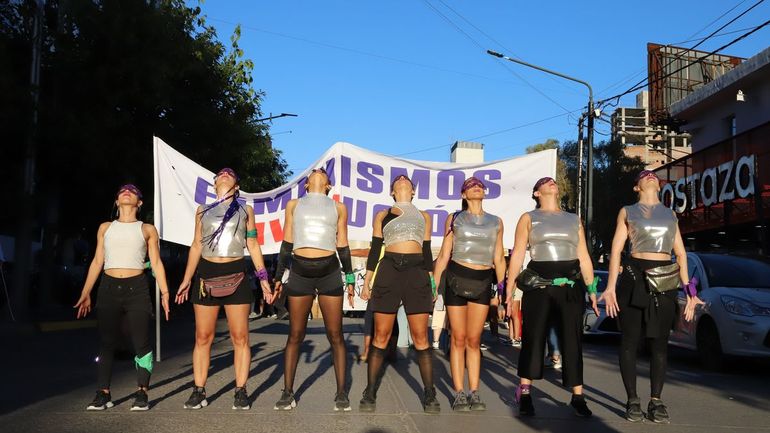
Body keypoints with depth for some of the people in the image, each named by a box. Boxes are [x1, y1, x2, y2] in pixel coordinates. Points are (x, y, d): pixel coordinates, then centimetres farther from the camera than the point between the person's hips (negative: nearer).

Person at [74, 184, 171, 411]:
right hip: (108, 288, 2)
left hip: (137, 288, -2)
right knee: (106, 342, 1)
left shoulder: (147, 229, 11)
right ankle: (103, 394, 8)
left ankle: (142, 394, 3)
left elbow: (156, 262, 7)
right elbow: (97, 261, 15)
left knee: (141, 342, -4)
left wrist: (164, 292, -2)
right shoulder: (105, 228, 17)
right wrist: (86, 293, 9)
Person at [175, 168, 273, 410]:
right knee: (203, 338, 2)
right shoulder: (203, 211, 14)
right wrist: (187, 279, 6)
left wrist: (263, 278, 2)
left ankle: (241, 392, 6)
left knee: (240, 337, -1)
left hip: (235, 275, -1)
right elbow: (196, 246, 13)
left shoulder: (245, 210, 12)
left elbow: (253, 246, 10)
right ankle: (198, 392, 10)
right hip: (206, 275, 1)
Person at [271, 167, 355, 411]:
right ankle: (288, 393, 11)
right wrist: (278, 277, 9)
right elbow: (287, 244, 14)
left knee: (335, 335, 1)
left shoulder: (338, 207, 15)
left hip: (330, 272, 0)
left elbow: (343, 246, 14)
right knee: (295, 335, 3)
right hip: (300, 272, 0)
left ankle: (341, 393, 8)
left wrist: (350, 278, 9)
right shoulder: (294, 205, 16)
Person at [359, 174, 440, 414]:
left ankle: (429, 394, 6)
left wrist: (432, 283, 10)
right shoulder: (382, 215, 17)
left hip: (417, 273, 1)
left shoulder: (423, 216, 21)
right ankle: (370, 393, 7)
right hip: (389, 271, -1)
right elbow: (375, 249, 12)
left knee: (420, 337, -2)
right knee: (381, 336, -1)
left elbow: (427, 252, 18)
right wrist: (367, 281, 5)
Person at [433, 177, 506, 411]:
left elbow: (499, 259, 12)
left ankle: (474, 393, 10)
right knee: (459, 339, 0)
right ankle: (459, 394, 6)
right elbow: (444, 255, 6)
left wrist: (501, 290, 5)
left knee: (474, 341, 4)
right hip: (457, 278, -2)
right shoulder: (454, 218, 7)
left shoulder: (496, 222, 12)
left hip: (483, 281, 2)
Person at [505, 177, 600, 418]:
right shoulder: (529, 218, 9)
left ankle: (578, 396, 9)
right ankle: (525, 394, 9)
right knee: (533, 338, -1)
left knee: (572, 340, 2)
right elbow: (517, 255, 2)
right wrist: (509, 291, -5)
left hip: (571, 284, 2)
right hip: (538, 284, -2)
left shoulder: (573, 219, 18)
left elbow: (584, 257, 16)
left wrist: (592, 290, 8)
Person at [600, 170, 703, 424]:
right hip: (635, 277, -2)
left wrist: (688, 289, 4)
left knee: (659, 342, 3)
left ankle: (656, 401, 9)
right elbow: (616, 250, 0)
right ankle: (632, 400, 5)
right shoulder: (627, 212, 9)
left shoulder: (670, 214, 18)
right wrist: (610, 286, -10)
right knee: (630, 340, -2)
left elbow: (681, 253, 13)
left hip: (665, 281, 3)